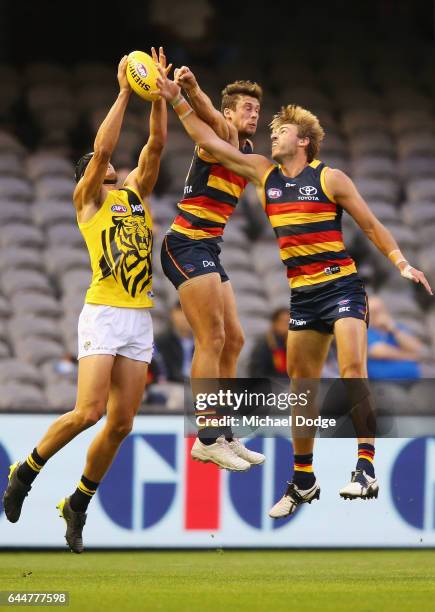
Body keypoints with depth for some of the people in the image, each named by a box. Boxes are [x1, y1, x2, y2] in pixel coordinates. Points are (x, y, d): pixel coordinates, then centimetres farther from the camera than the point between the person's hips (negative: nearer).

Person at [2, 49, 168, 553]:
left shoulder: (136, 193, 20)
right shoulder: (88, 199, 5)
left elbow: (156, 144, 12)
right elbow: (102, 147, -8)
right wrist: (124, 92, -7)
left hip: (140, 318, 5)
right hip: (103, 313, -5)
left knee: (121, 422, 1)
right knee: (89, 411, -16)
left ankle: (78, 503, 16)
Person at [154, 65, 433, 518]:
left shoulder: (329, 179, -5)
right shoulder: (264, 174, 8)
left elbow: (370, 225, 2)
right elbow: (212, 144, 8)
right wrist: (177, 101, 3)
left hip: (341, 286, -6)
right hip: (301, 294, 6)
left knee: (352, 370, -20)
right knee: (301, 385, 8)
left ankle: (366, 468, -25)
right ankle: (303, 480, 17)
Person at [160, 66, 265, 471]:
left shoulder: (246, 148, 18)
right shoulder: (220, 135, -9)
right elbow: (211, 117, -30)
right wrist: (191, 90, -51)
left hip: (207, 251, 10)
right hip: (187, 245, -10)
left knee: (232, 340, 11)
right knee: (212, 339, -14)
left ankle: (224, 436, 16)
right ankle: (207, 440, -14)